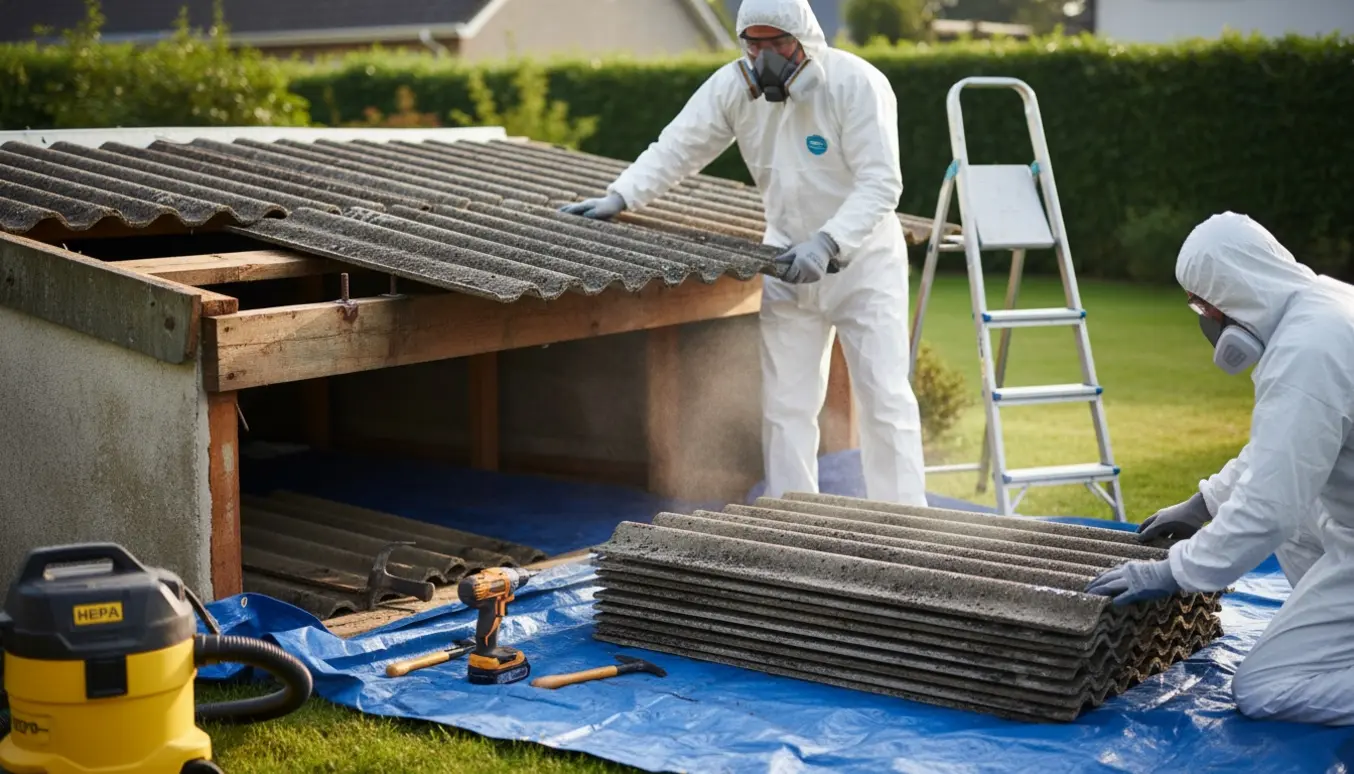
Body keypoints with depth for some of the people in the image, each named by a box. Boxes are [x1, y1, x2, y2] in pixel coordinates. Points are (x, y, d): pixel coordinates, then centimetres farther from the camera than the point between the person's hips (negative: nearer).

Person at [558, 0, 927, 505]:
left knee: (885, 398, -5)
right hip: (789, 260, 4)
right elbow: (677, 148, -5)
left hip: (863, 260, -4)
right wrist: (620, 197, -20)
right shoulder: (734, 85, -8)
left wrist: (827, 243, -37)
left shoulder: (858, 84, -21)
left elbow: (881, 183, -25)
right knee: (785, 404, 5)